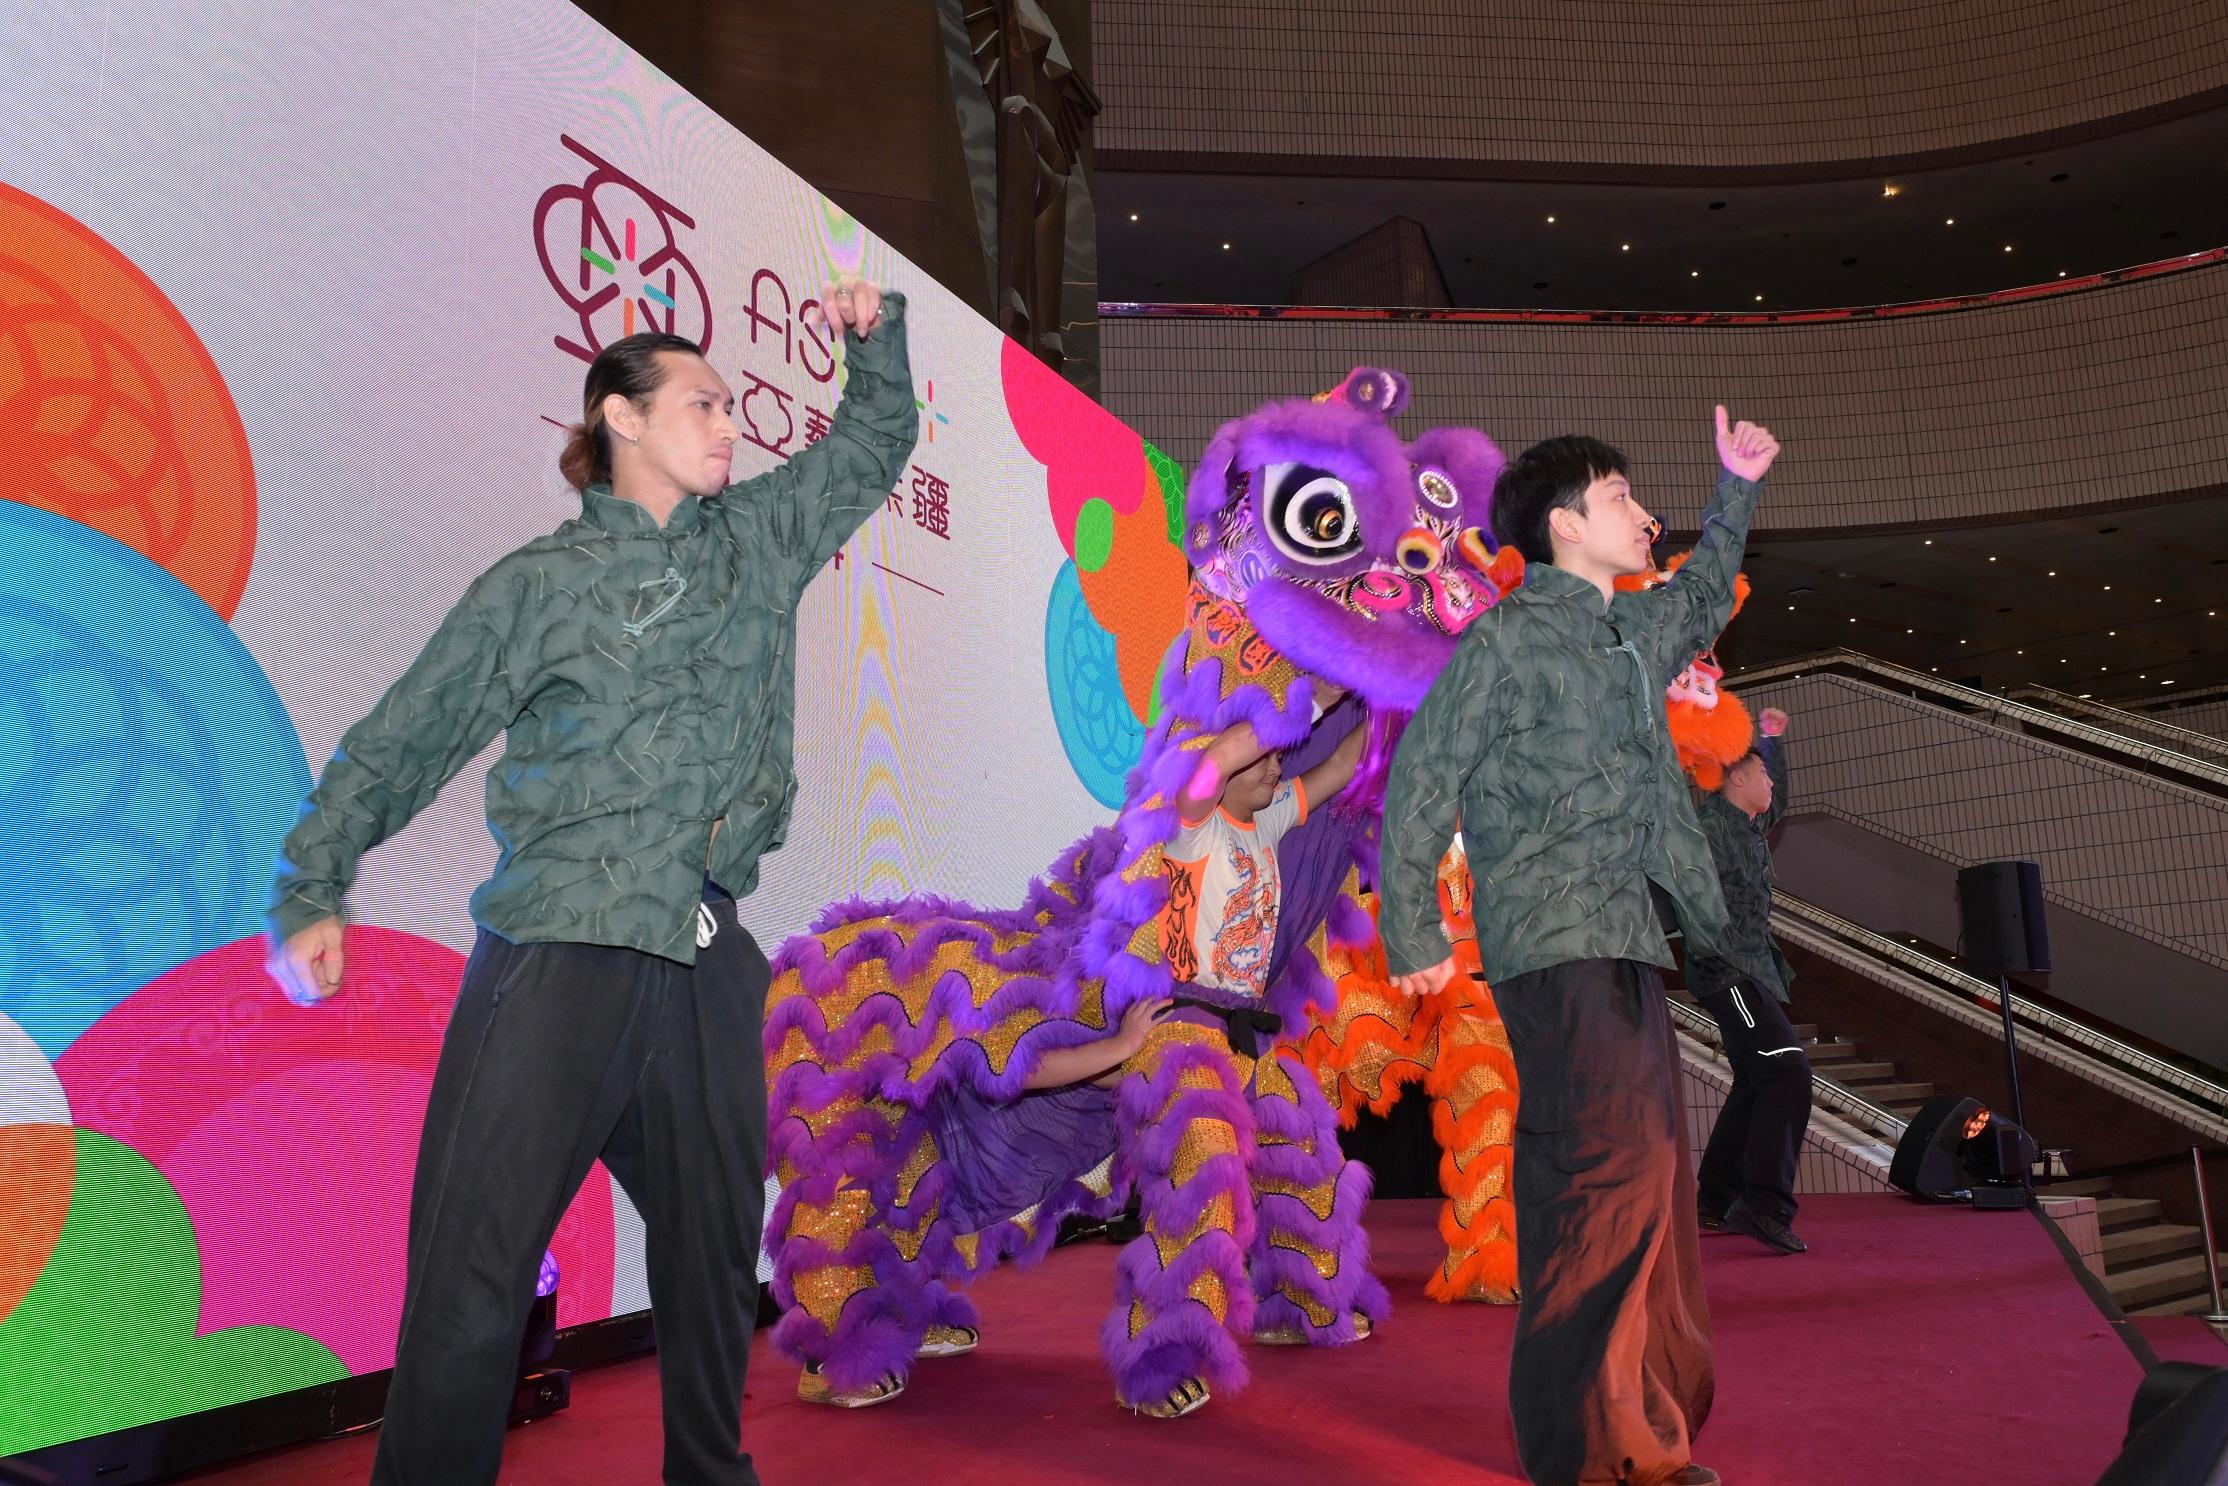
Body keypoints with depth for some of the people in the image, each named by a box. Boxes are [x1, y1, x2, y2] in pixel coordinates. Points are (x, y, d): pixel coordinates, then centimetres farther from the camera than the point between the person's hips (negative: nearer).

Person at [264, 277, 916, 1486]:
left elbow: (874, 443, 27)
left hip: (707, 960, 5)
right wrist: (313, 892, -5)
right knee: (474, 1275, -6)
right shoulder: (540, 584, 1)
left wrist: (875, 334, 13)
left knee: (716, 1258, 15)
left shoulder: (761, 541, 13)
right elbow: (398, 744, 2)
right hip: (558, 955, -4)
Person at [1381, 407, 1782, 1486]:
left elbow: (1698, 606, 43)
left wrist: (1736, 495, 39)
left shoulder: (1632, 634, 19)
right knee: (1607, 1173, -14)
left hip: (1626, 945, 9)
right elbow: (1421, 780, -7)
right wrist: (1414, 932, -10)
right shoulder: (1508, 639, -6)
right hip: (1556, 946, -9)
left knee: (1646, 1178, 12)